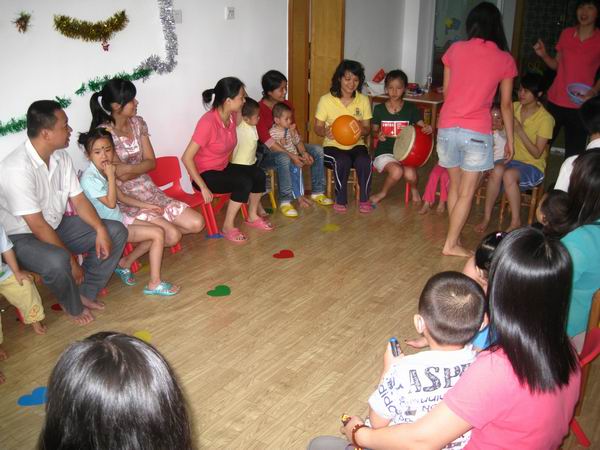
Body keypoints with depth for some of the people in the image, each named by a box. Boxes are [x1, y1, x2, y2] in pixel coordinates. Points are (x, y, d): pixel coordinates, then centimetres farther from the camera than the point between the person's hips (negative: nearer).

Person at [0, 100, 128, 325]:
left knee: (116, 231, -4)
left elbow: (78, 199, 2)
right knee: (57, 261, -39)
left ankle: (85, 292, 7)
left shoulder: (60, 156, -4)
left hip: (57, 225, 8)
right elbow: (38, 226, -28)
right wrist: (71, 260, -22)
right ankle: (74, 307, -5)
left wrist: (100, 230, -14)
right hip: (23, 237, -8)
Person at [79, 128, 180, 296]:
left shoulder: (104, 172, 5)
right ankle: (154, 284, -8)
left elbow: (122, 197, 16)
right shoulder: (89, 178, -23)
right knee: (158, 234, -14)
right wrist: (111, 176, -22)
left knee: (158, 231, 8)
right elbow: (111, 203, -23)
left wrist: (146, 205, 14)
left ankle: (124, 264, 16)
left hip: (119, 219, 9)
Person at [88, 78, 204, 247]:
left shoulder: (138, 123, 3)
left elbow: (151, 162, 2)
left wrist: (129, 168, -12)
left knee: (196, 223, -5)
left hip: (149, 191, 7)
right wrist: (141, 168, -5)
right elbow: (121, 175, -19)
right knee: (172, 236, -23)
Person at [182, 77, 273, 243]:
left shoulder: (231, 116, -5)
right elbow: (186, 158, -29)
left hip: (223, 167, 8)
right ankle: (228, 227, -11)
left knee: (258, 174, -7)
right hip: (205, 173, -8)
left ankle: (252, 217, 13)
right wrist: (203, 187, -29)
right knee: (244, 183, -26)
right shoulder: (208, 122, -29)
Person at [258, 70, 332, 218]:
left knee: (318, 150, -6)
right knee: (283, 159, -40)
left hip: (287, 146, 8)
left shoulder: (287, 105, 3)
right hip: (265, 152, -7)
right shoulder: (259, 109, -20)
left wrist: (304, 152, -13)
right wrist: (291, 155, -31)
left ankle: (317, 193, 5)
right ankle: (285, 201, -25)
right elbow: (266, 140, -26)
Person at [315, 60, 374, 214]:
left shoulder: (363, 100, 3)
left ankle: (364, 199, -10)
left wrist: (362, 130, -18)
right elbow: (318, 127, 0)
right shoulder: (326, 100, -5)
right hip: (333, 145, -2)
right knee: (343, 161, -34)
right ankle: (341, 200, -13)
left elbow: (367, 128, 7)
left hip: (356, 145, 2)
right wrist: (326, 132, -24)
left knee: (364, 161, -31)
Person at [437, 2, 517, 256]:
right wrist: (510, 139, 14)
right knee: (467, 193, 8)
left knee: (455, 186, 18)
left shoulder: (455, 50, 3)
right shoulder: (505, 60, 0)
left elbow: (446, 92, 10)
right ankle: (451, 244, 10)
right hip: (477, 133, -3)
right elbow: (506, 104, 5)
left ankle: (454, 237, 24)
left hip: (447, 128, 3)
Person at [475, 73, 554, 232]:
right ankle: (486, 218, -24)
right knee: (497, 169, -32)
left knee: (509, 175, -36)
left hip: (533, 167, -4)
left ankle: (516, 222, -21)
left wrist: (520, 130, -21)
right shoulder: (514, 108, 4)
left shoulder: (545, 119, -11)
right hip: (512, 159, 4)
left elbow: (537, 154, -14)